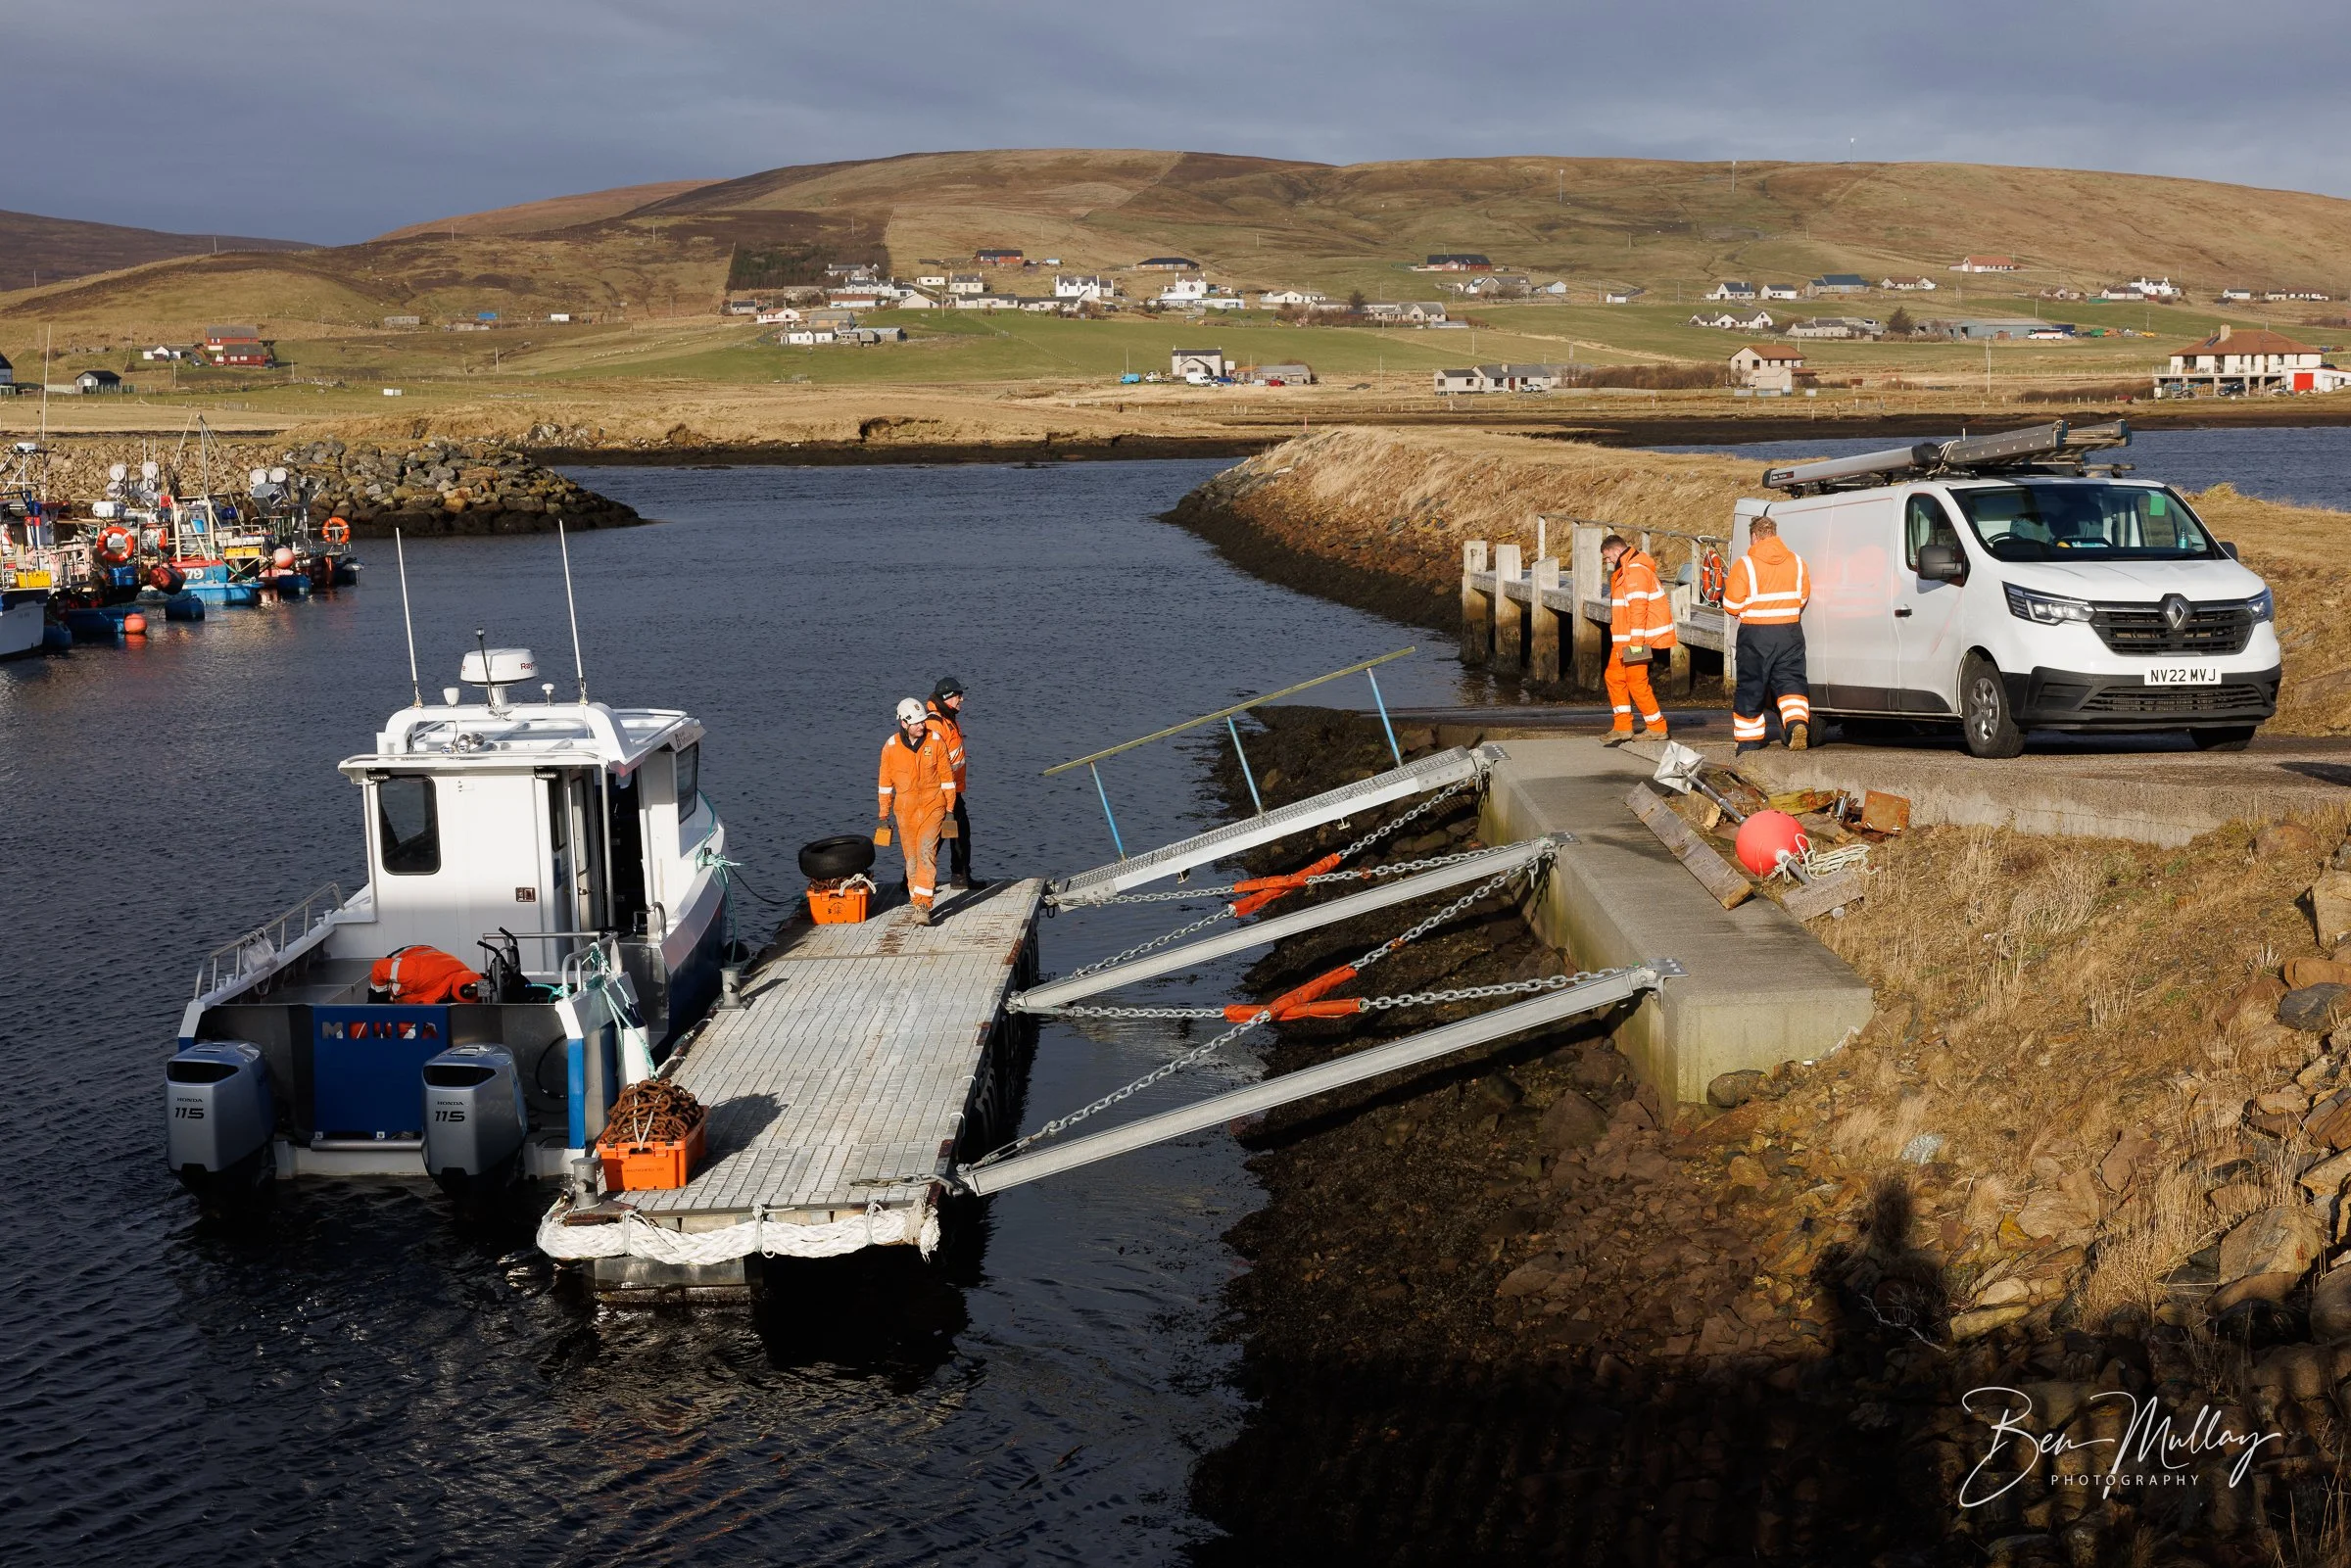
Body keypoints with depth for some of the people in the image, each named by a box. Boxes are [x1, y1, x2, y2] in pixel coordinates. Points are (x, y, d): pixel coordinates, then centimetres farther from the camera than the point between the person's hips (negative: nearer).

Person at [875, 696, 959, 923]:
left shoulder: (935, 740, -7)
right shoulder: (891, 747, -5)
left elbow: (946, 776, 1)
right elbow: (885, 783, 5)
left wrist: (950, 809, 3)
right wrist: (883, 816, 8)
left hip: (933, 806, -2)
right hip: (905, 809, 2)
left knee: (927, 853, -14)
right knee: (912, 857, 9)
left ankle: (923, 907, -17)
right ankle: (917, 901, 23)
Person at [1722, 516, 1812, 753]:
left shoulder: (1745, 565, -11)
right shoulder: (1797, 562, 4)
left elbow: (1732, 606, -9)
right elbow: (1803, 596, 12)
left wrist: (1725, 592, 14)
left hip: (1756, 636, -3)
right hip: (1790, 633, 3)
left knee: (1751, 688, 9)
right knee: (1790, 680, 6)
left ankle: (1749, 741, 15)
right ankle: (1797, 722, -22)